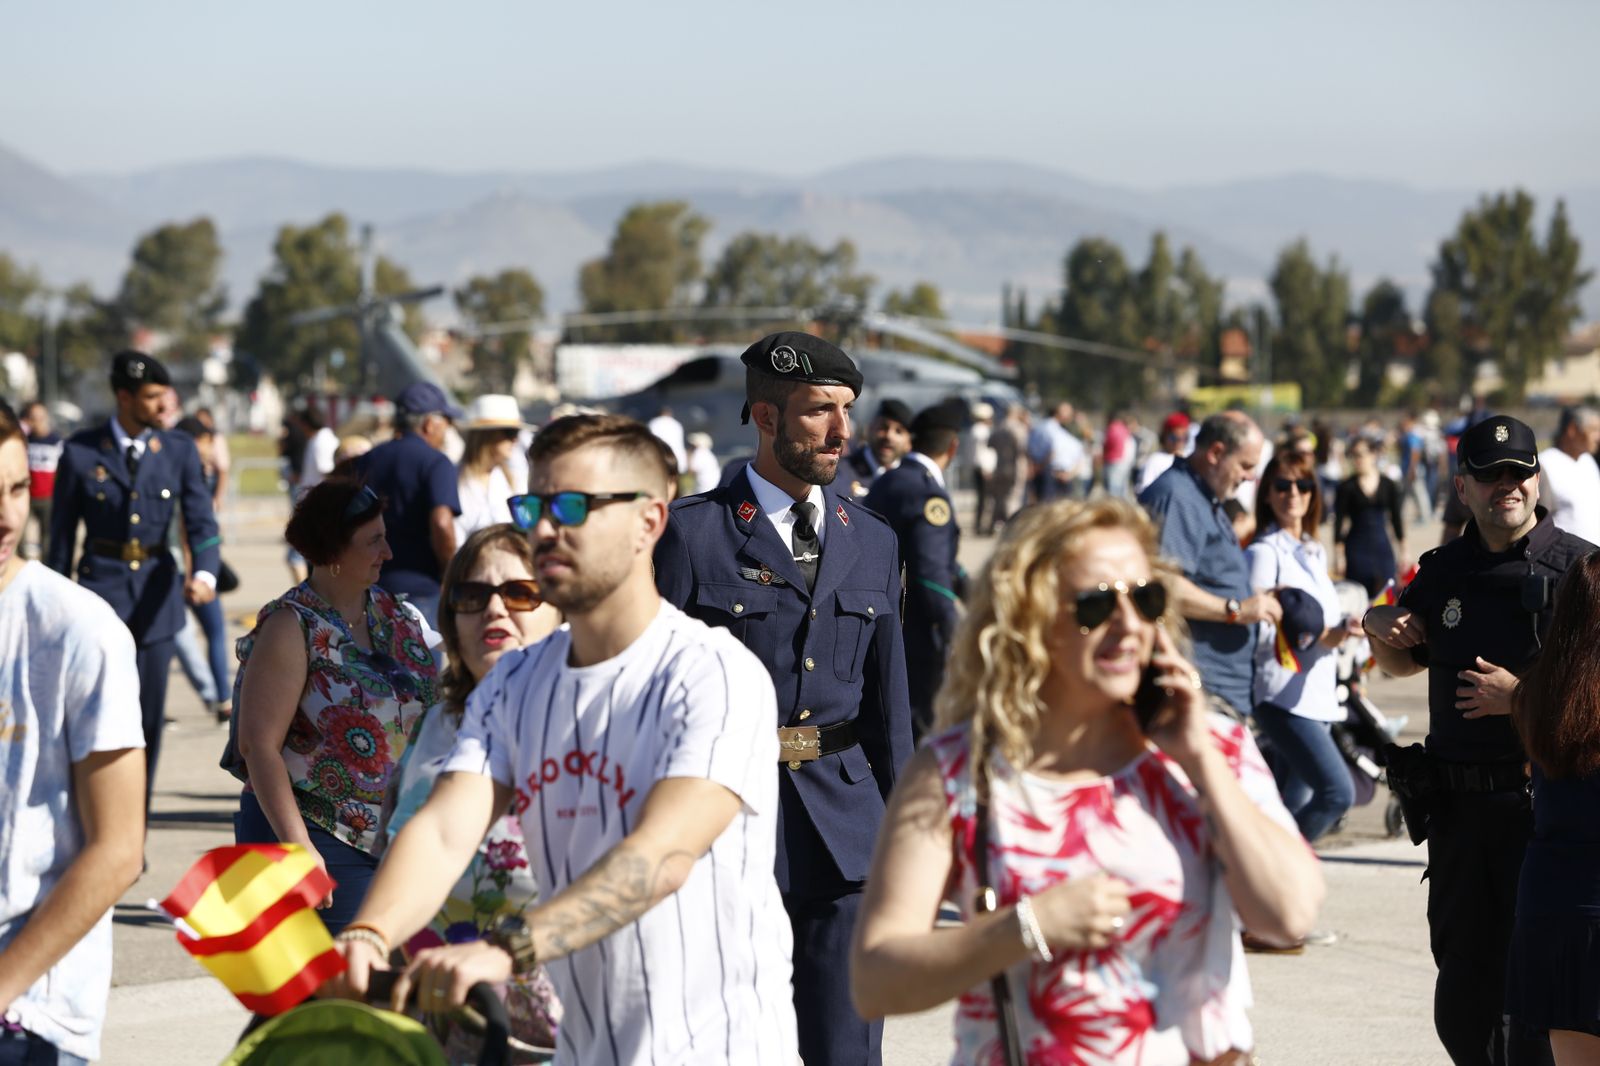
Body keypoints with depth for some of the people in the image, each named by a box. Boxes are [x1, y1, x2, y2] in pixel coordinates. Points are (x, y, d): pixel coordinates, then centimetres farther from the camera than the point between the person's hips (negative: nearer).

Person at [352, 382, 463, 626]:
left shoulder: (366, 461, 12)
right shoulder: (436, 463, -9)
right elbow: (441, 523, -22)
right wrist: (450, 575, -8)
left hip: (370, 585, 6)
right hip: (421, 588, -6)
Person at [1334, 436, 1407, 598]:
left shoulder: (1388, 485, 3)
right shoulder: (1347, 487, -2)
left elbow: (1396, 518, 9)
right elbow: (1339, 522, -2)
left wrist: (1403, 553, 8)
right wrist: (1339, 556, -6)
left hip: (1382, 547, 2)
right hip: (1356, 548, -2)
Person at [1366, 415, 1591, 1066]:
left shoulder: (1578, 567, -5)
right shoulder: (1442, 573, 12)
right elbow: (1405, 663, 27)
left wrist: (1524, 696, -18)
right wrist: (1379, 630, 6)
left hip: (1546, 800, -5)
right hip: (1458, 806, 5)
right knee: (1463, 988, 12)